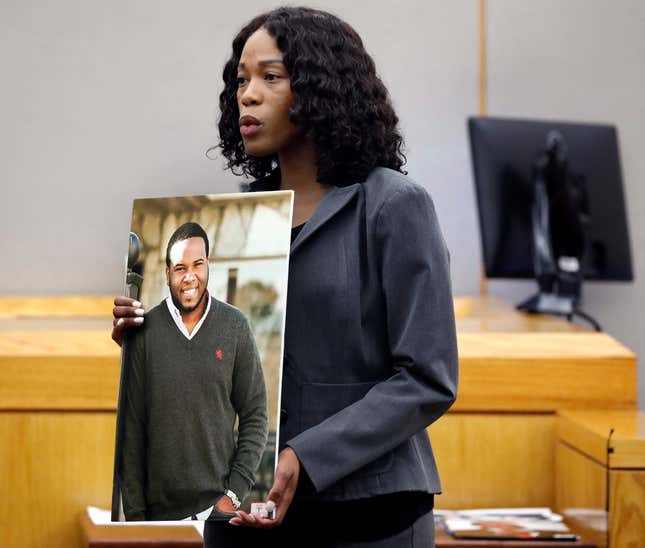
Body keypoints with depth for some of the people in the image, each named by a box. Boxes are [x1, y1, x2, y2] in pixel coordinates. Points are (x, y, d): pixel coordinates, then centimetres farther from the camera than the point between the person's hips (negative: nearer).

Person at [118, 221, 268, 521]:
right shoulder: (145, 332, -2)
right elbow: (132, 428, 0)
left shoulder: (235, 326, -1)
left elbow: (254, 416, 2)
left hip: (219, 507, 0)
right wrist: (135, 513, -3)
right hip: (159, 505, 0)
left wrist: (234, 493, -6)